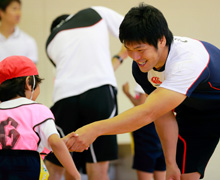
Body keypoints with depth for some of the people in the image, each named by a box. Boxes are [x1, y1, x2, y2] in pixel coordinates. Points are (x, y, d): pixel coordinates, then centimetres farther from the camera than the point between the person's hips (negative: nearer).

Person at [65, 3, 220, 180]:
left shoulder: (189, 60, -40)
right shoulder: (141, 66, -17)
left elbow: (148, 113, -48)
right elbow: (164, 116, -7)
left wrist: (96, 129, -54)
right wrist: (171, 164, -6)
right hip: (195, 111, 5)